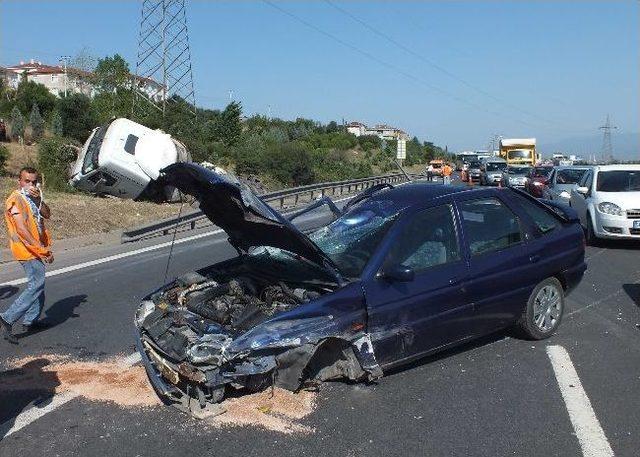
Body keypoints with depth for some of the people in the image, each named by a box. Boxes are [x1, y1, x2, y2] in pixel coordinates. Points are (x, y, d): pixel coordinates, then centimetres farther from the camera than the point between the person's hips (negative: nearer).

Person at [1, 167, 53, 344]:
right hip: (26, 249, -10)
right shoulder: (16, 199, -14)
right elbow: (22, 230, -22)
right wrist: (43, 250, -24)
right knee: (36, 286, -13)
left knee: (37, 285, 16)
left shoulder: (31, 197, 14)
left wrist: (38, 199, -13)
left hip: (35, 249, 10)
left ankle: (30, 320, 24)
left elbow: (47, 215, 4)